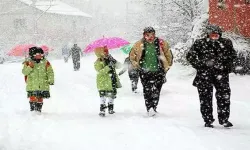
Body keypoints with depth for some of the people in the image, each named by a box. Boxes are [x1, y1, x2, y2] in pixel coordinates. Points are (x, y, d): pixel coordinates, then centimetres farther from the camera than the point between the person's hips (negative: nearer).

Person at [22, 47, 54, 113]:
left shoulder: (45, 62, 4)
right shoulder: (28, 62, 2)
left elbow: (50, 72, 4)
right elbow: (24, 72, -4)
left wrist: (50, 80, -8)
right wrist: (30, 67, -20)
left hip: (42, 85, 1)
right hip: (32, 86, -1)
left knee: (40, 98, 5)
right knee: (32, 98, -4)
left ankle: (38, 110, 16)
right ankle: (32, 109, 6)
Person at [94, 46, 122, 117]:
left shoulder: (110, 59, 9)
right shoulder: (98, 62, -9)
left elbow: (119, 66, 6)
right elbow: (100, 71, -23)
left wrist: (115, 62, -15)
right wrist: (108, 67, -33)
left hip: (112, 82, 6)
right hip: (103, 83, -6)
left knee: (112, 95, 15)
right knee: (103, 95, -12)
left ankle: (110, 108, 30)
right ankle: (102, 110, -10)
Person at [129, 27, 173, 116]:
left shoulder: (161, 44, -1)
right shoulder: (139, 45, 0)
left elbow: (169, 56, 12)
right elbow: (132, 56, 15)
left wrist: (166, 67, 11)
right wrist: (137, 66, 6)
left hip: (158, 72, 0)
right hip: (145, 72, 0)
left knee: (156, 90, -7)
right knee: (147, 91, -6)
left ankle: (153, 108, 1)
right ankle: (149, 108, -3)